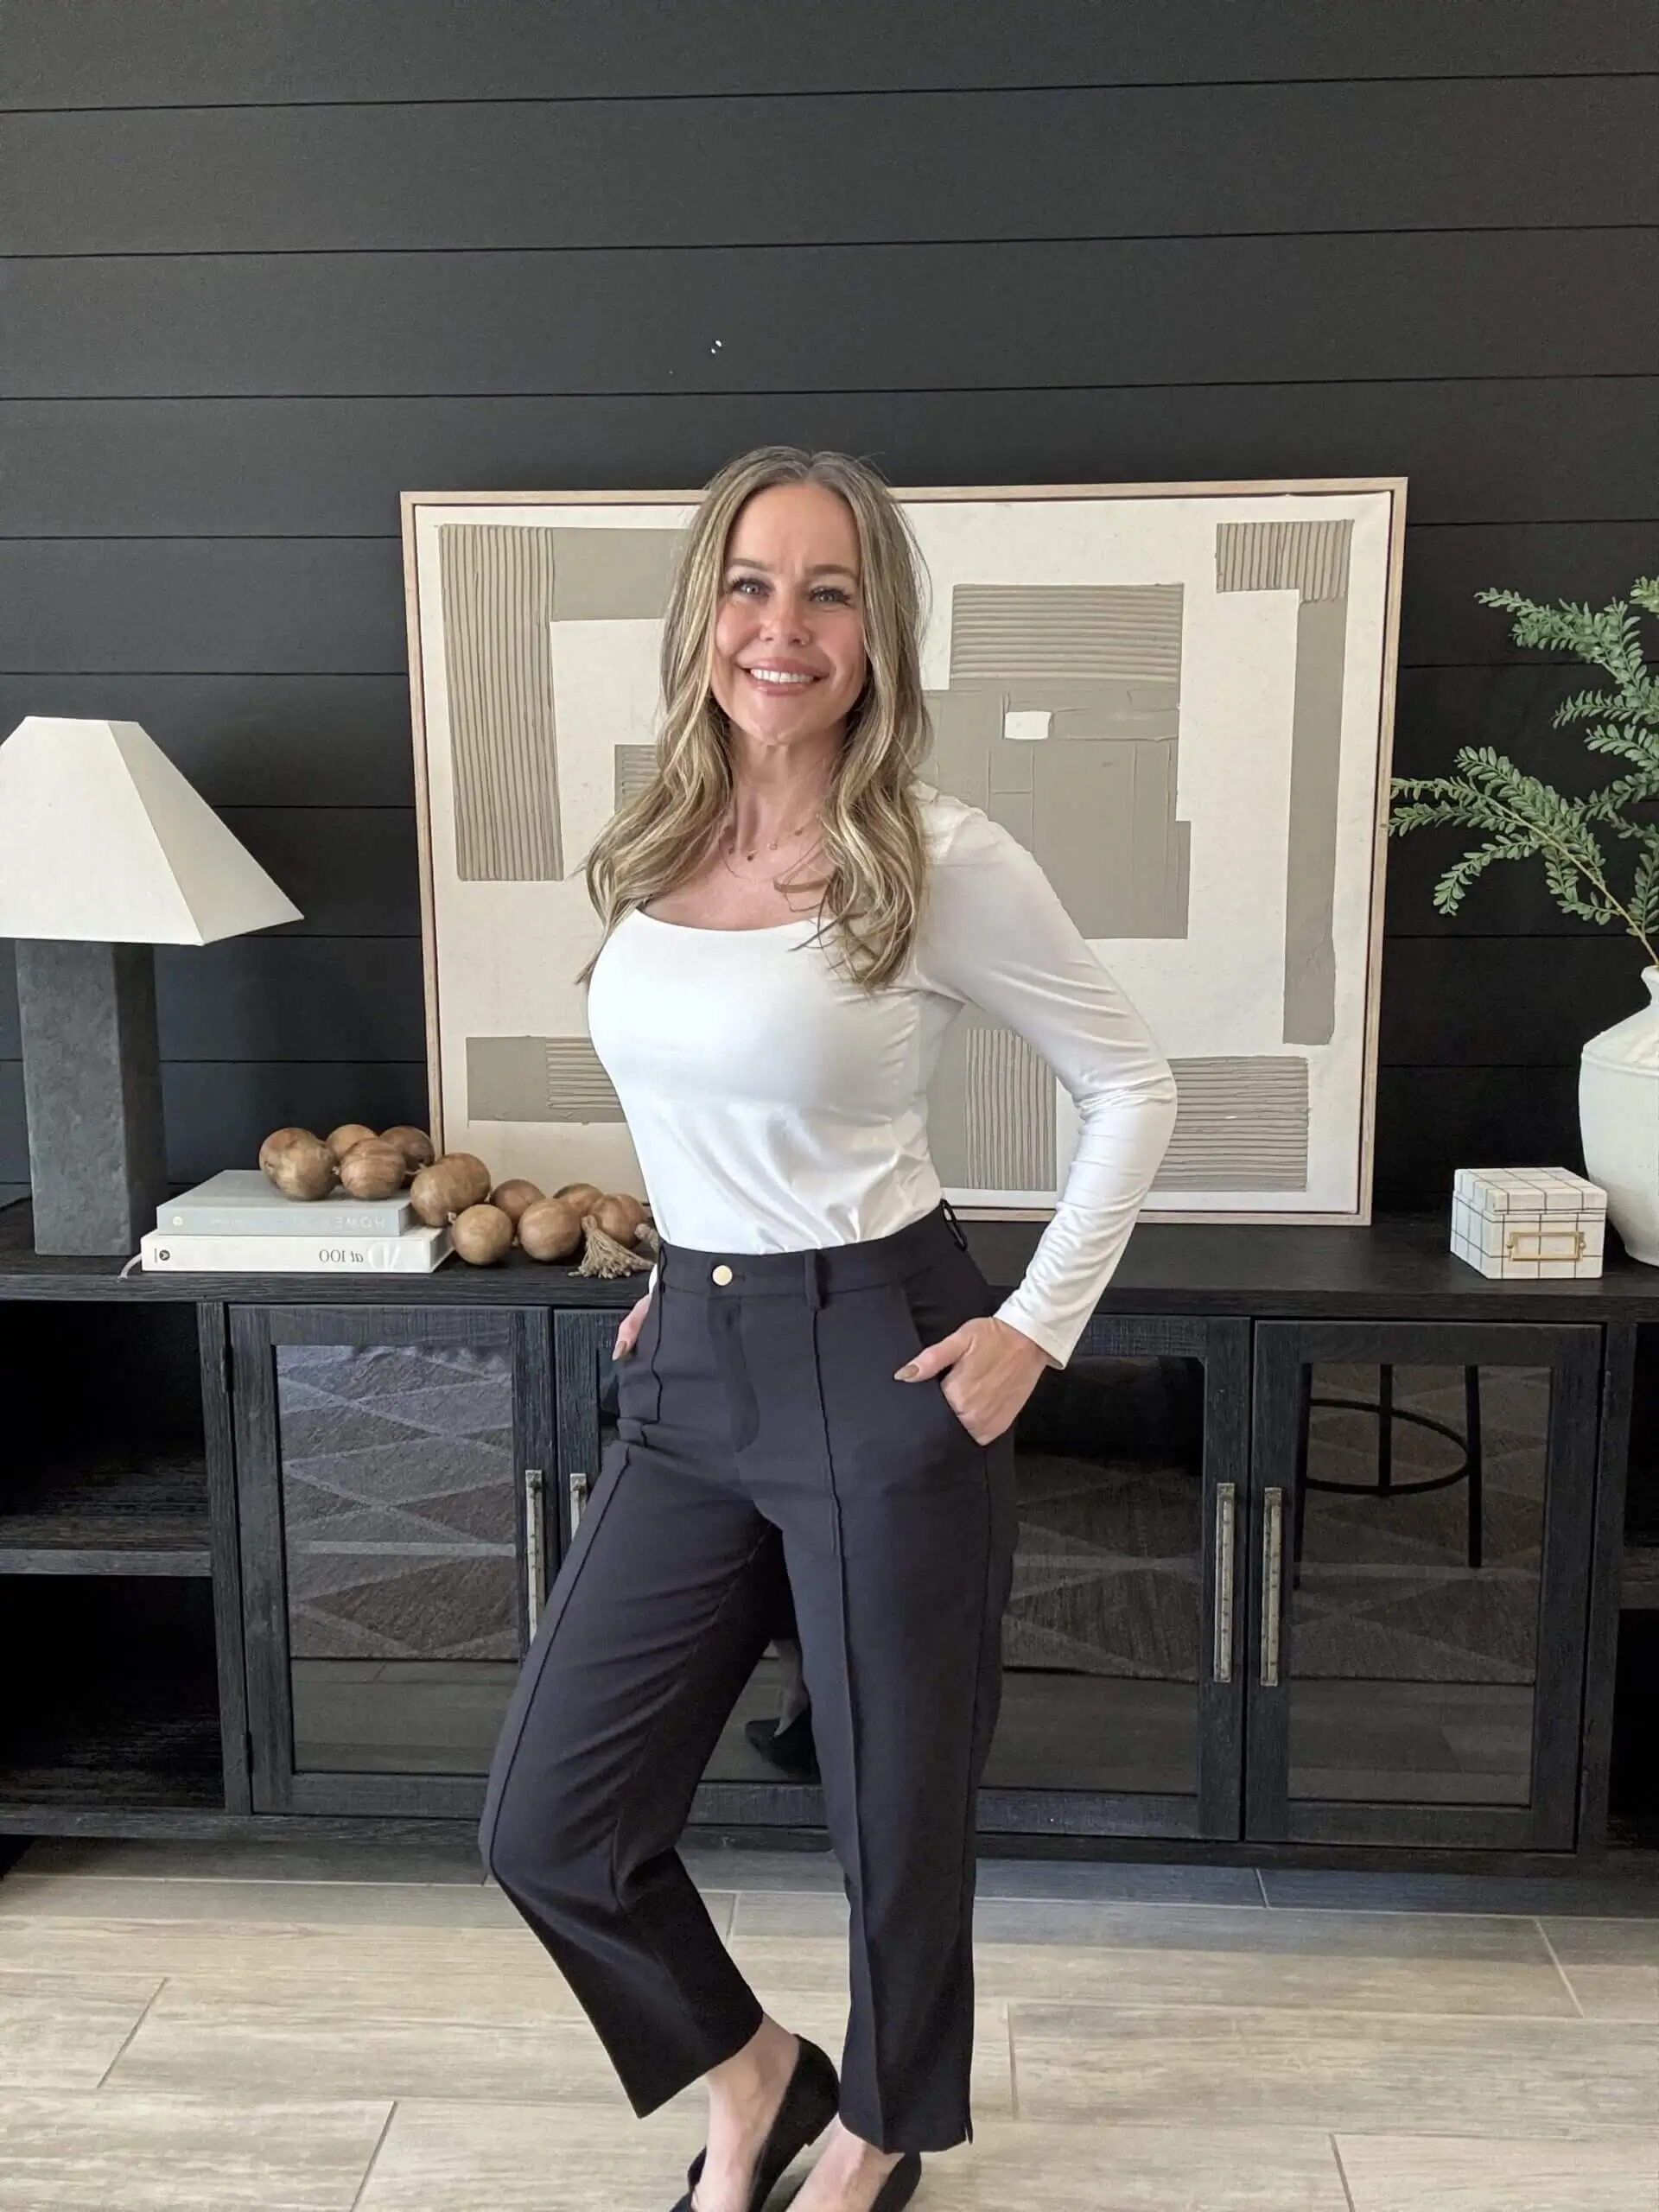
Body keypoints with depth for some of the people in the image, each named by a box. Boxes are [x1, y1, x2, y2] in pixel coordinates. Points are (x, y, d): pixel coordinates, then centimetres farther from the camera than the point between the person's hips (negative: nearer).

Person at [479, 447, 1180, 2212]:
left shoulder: (944, 862, -12)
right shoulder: (650, 854, 4)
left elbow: (1133, 1088, -4)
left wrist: (1040, 1324, -8)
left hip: (876, 1361, -5)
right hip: (689, 1366, 6)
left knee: (897, 1805, 14)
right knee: (546, 1825, 9)